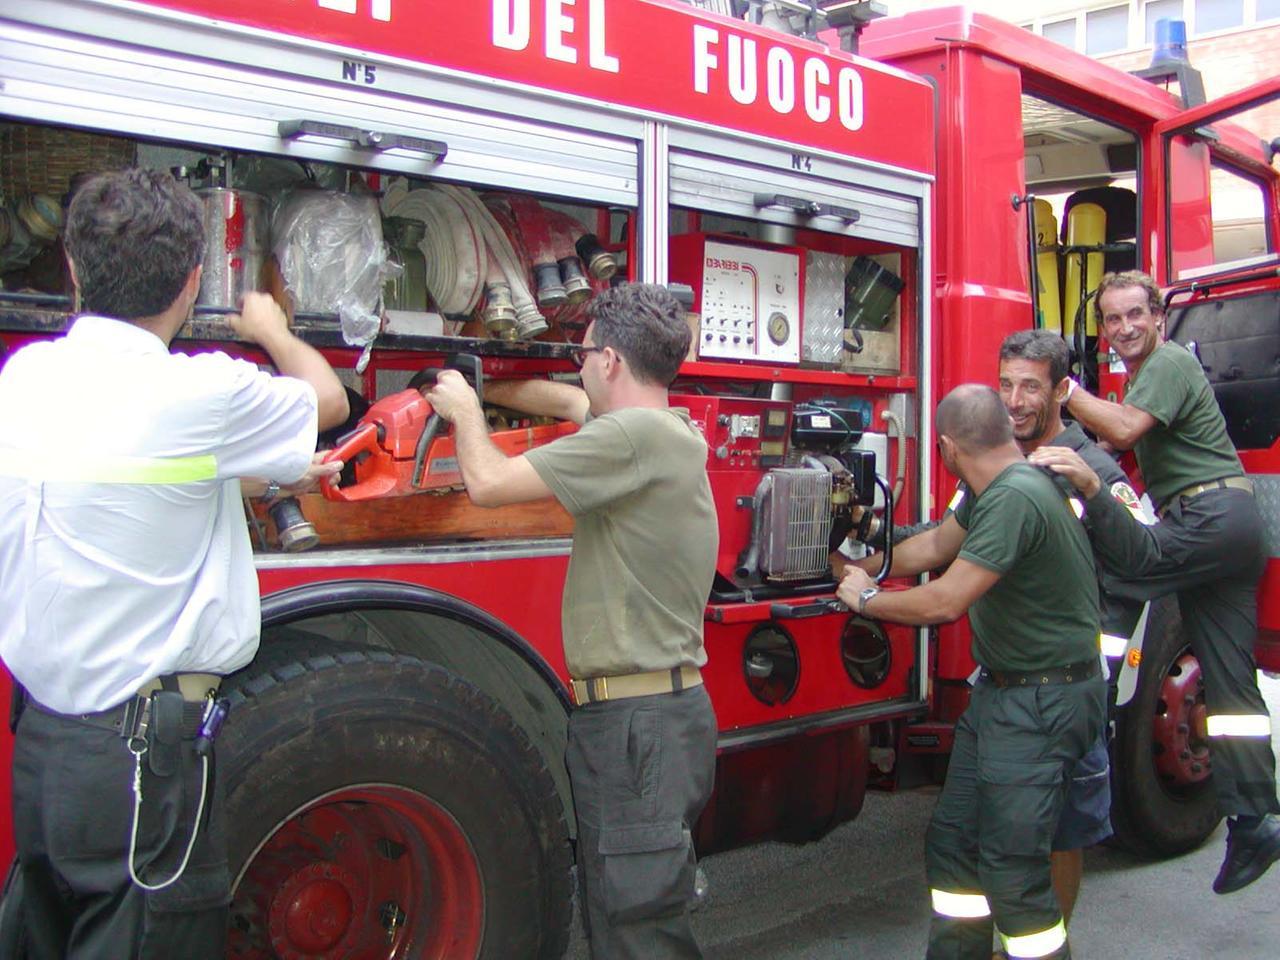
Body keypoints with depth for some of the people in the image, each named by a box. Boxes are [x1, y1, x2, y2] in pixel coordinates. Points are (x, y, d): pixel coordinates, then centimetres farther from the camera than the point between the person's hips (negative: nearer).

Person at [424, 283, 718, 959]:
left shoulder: (636, 433, -18)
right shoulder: (672, 431, 11)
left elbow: (488, 483, -14)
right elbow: (566, 402, 29)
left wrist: (465, 411, 5)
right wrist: (481, 392, 35)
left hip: (636, 724, -10)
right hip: (663, 706, 10)